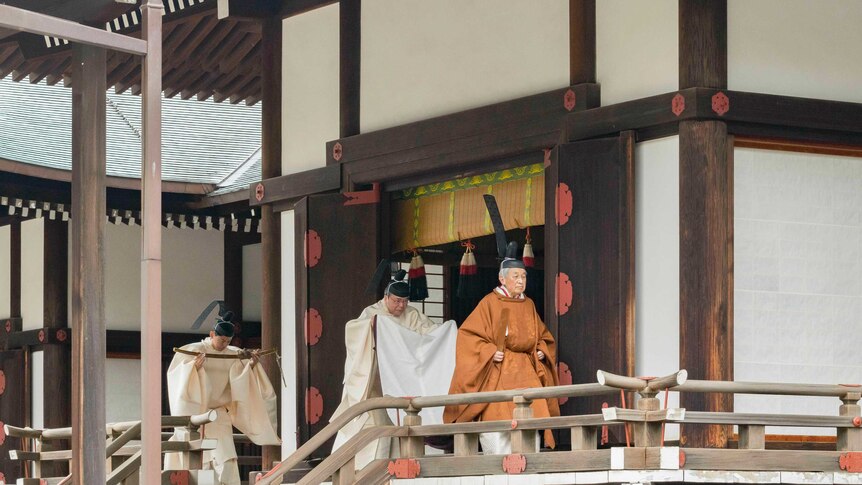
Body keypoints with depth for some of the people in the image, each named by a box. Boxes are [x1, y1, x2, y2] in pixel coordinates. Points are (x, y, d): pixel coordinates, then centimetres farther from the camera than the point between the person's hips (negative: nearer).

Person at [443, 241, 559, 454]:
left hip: (525, 372, 5)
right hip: (497, 372, -5)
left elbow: (543, 335, 26)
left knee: (533, 420, -7)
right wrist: (489, 351, -16)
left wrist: (542, 350, 5)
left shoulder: (528, 305, 13)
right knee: (497, 421, -13)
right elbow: (467, 334, -5)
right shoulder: (490, 303, -3)